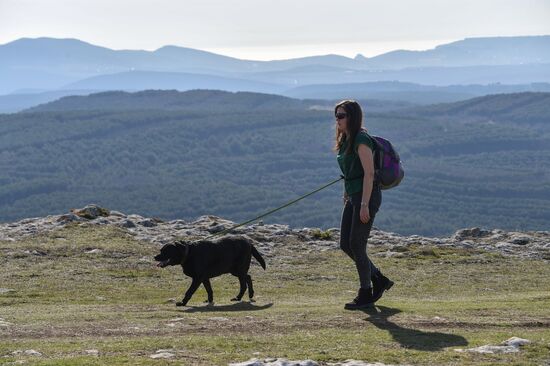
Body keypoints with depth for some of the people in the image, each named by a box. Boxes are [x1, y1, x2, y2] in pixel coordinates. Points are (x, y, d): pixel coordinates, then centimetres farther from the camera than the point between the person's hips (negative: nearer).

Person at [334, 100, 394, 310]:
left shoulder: (361, 140, -14)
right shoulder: (345, 141, 14)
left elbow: (369, 173, -19)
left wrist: (364, 205, -23)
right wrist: (347, 196, 20)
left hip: (367, 196, -9)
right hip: (353, 197, 10)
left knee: (356, 245, -5)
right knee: (345, 245, 8)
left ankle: (366, 295, 6)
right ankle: (379, 280, 20)